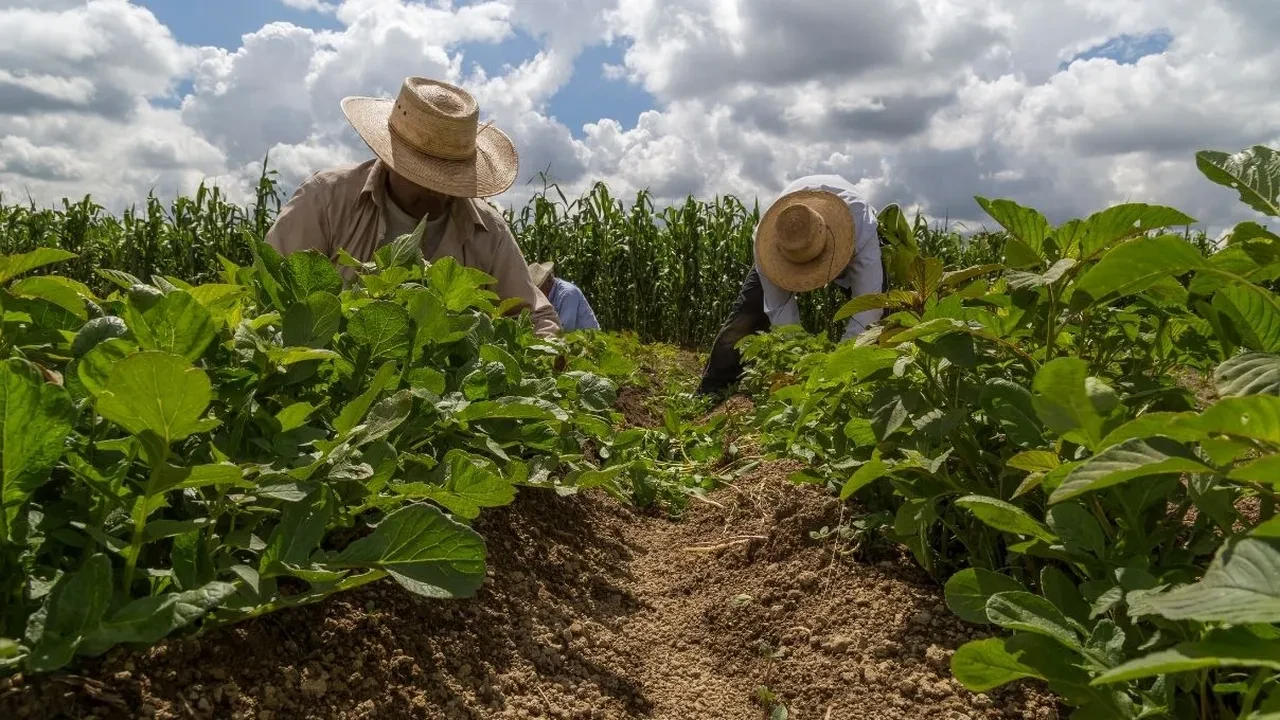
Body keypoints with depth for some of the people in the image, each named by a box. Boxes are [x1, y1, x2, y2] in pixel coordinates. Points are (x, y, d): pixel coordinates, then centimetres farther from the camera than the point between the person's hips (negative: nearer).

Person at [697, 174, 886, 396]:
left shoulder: (862, 229, -46)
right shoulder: (768, 236, -40)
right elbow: (779, 307, -33)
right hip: (785, 256, 0)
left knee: (878, 308, -19)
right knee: (747, 313, -10)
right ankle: (710, 393, 2)